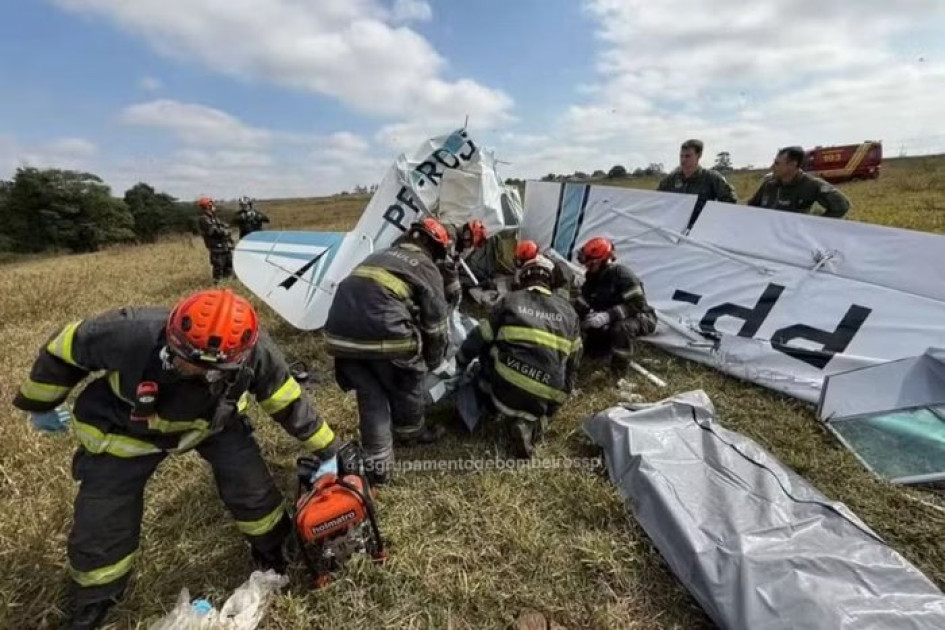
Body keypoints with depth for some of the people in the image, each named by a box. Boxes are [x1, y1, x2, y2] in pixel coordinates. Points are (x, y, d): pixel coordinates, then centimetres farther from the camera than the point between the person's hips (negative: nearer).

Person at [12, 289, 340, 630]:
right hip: (126, 426, 0)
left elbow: (288, 401, -18)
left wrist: (326, 453, -8)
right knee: (101, 528, 6)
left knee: (251, 485, -3)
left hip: (211, 418, 1)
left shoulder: (253, 350, -35)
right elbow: (62, 349, -15)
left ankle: (274, 554, 29)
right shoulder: (131, 332, -40)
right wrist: (40, 407, 3)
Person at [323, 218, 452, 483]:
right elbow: (435, 321, 9)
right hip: (384, 333, -5)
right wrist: (433, 360, 25)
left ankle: (376, 464, 20)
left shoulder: (379, 255, 27)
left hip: (341, 332, 6)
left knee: (369, 395, 17)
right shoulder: (426, 268, 9)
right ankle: (411, 432, 45)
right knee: (407, 385, 21)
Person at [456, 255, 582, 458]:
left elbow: (479, 338, 10)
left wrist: (461, 360, 29)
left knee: (487, 350, 23)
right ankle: (533, 420, 2)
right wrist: (562, 394, 32)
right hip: (547, 399, 3)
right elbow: (573, 362, 19)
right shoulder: (568, 311, 14)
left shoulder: (510, 301, 5)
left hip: (507, 387, -3)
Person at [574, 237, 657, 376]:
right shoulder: (593, 278, -4)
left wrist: (608, 316, -42)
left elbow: (637, 304, -33)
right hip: (612, 322, 7)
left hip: (639, 318, -7)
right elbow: (582, 303, -2)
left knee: (621, 327, -42)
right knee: (591, 349, 4)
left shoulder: (623, 275, -28)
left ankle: (619, 372, -25)